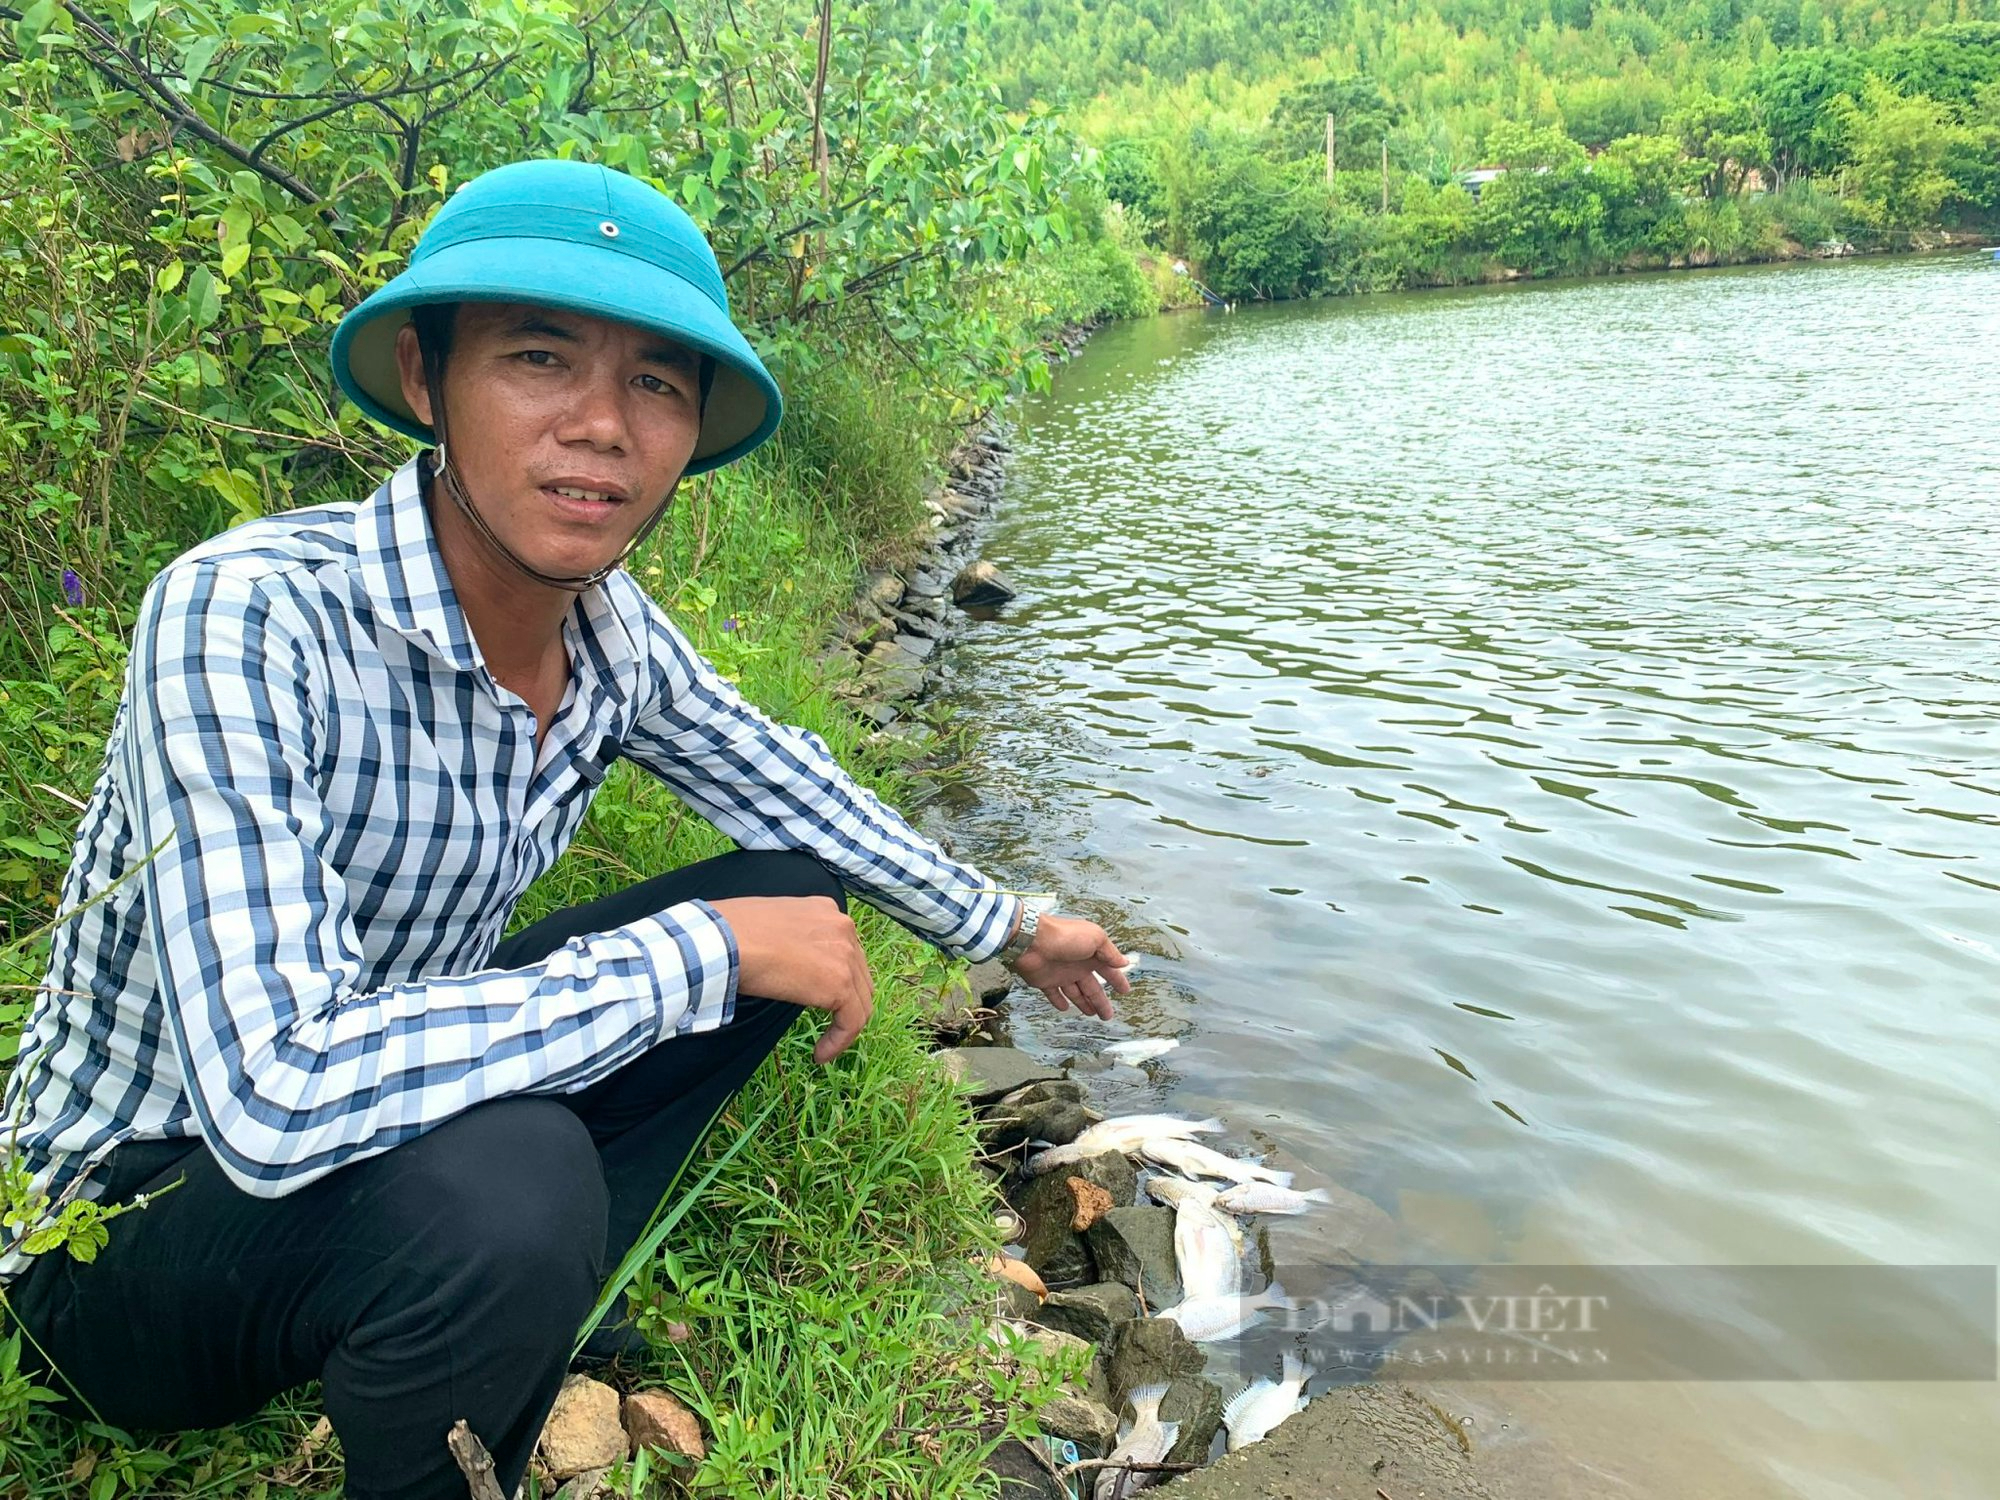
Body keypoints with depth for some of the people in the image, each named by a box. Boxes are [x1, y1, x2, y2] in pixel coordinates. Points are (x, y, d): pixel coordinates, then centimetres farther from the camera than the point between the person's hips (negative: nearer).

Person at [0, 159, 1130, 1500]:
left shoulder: (610, 630, -10)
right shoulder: (248, 621, -30)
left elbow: (787, 785, 8)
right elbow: (279, 1096, -38)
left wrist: (1010, 930, 15)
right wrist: (705, 949, -31)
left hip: (408, 1101, 7)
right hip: (139, 1229, -6)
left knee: (794, 889, 2)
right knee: (508, 1181, -37)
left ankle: (521, 1321, 4)